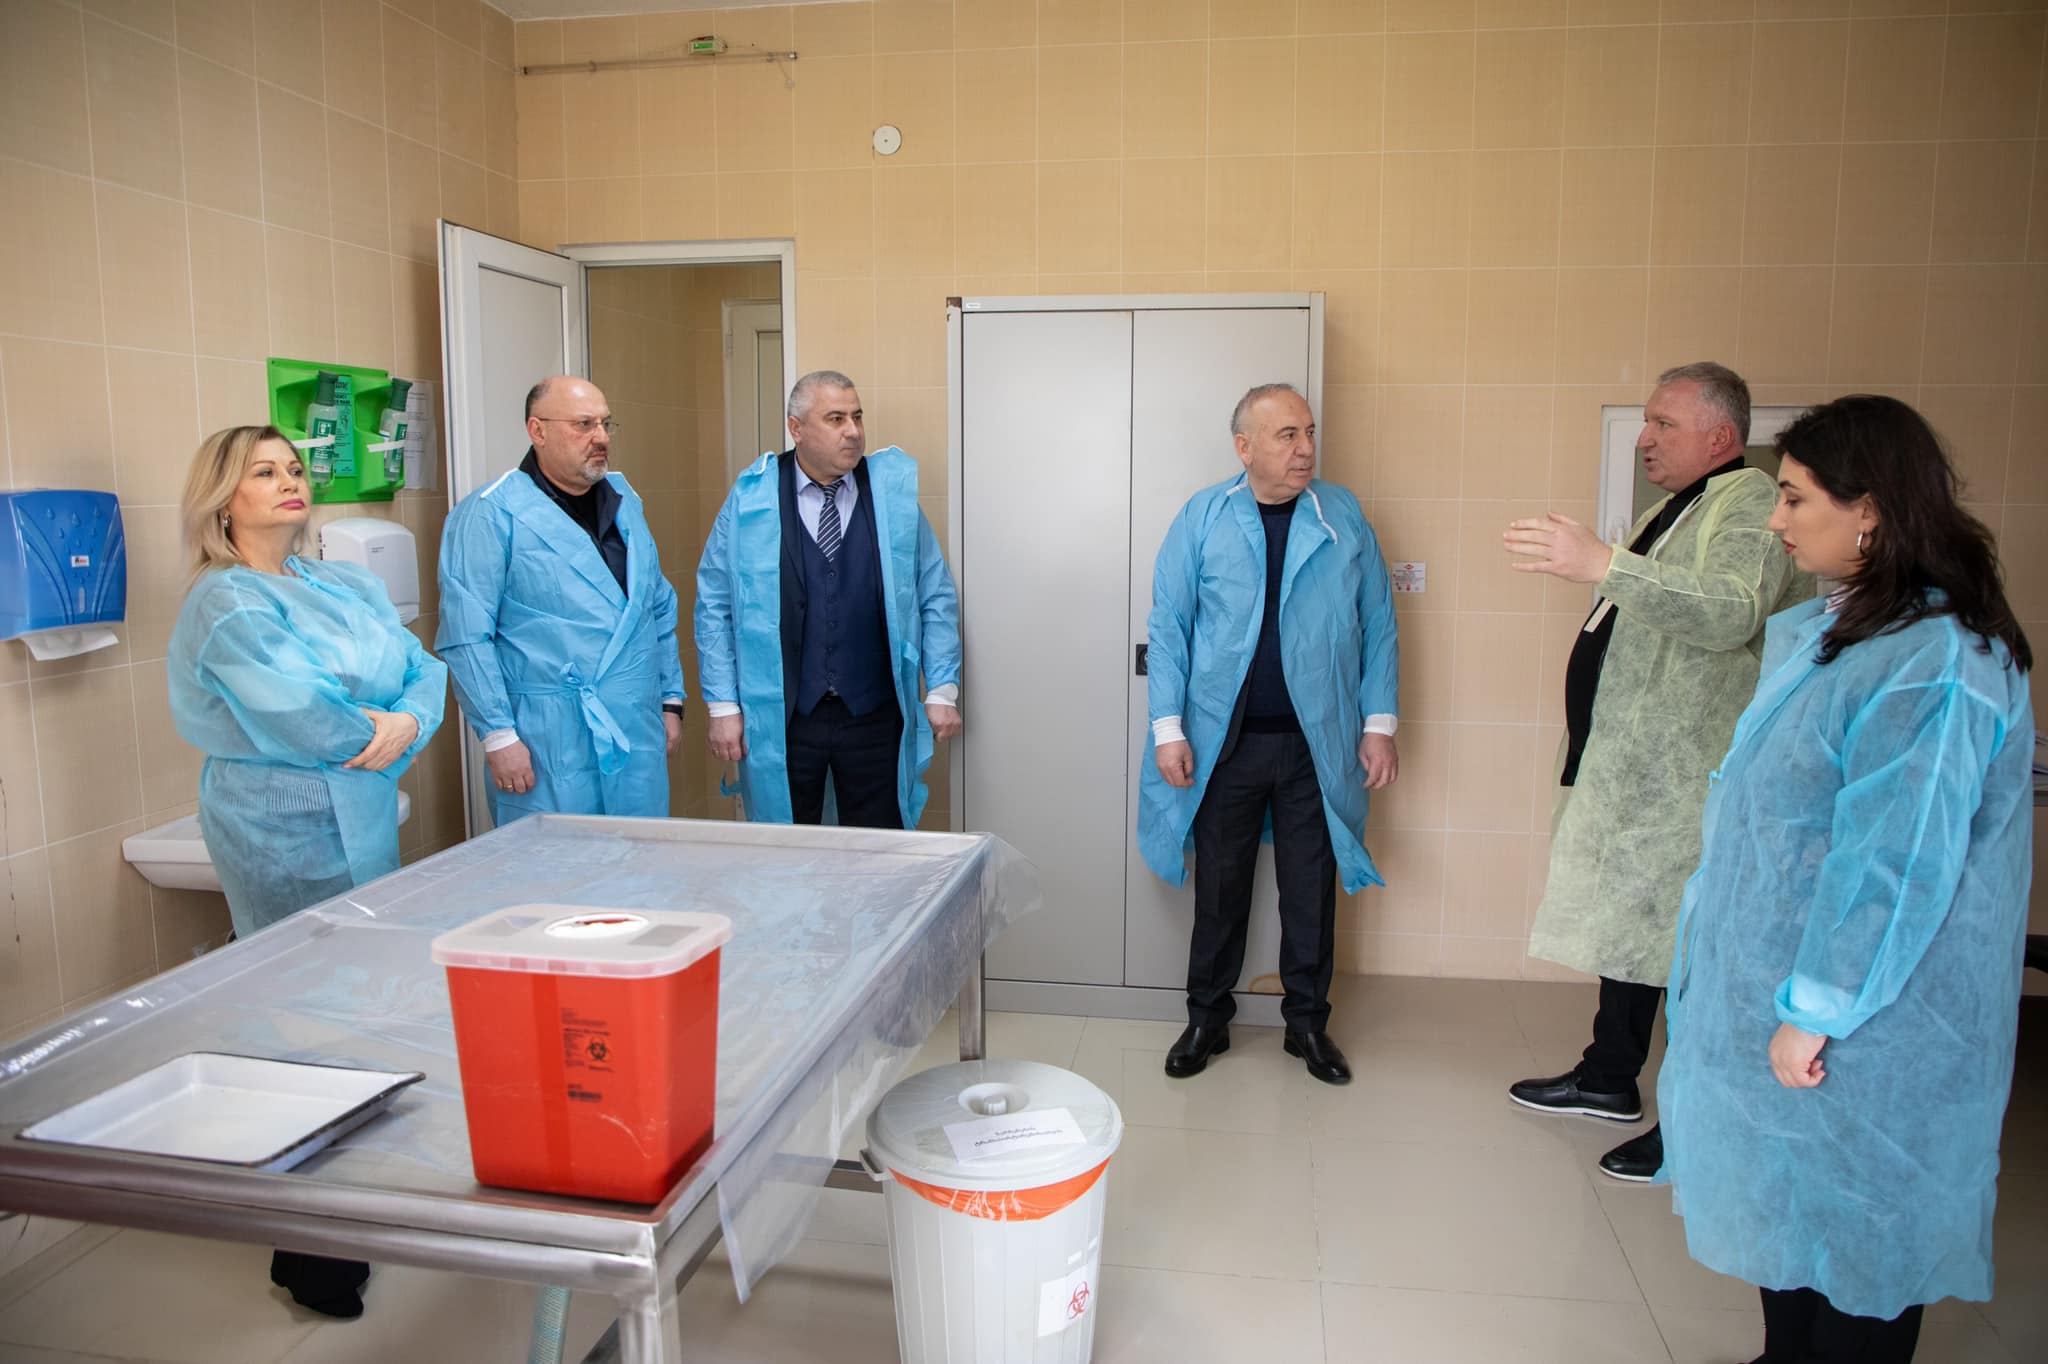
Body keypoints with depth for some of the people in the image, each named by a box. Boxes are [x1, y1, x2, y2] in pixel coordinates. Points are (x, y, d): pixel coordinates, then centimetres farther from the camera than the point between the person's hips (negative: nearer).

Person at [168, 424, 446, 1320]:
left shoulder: (350, 586, 12)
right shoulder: (226, 603, -11)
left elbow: (424, 670, 8)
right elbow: (300, 715, -22)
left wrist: (408, 724, -12)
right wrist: (372, 734, -6)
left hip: (366, 825, 7)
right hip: (287, 835, -7)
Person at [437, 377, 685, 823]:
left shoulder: (625, 502, 12)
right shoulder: (489, 515, -8)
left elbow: (660, 609, 17)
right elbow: (466, 637, -11)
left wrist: (671, 700, 14)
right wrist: (498, 736, -13)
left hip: (640, 736, 6)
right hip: (550, 747, -6)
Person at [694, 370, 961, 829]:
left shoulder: (894, 493, 0)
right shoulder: (751, 499, -3)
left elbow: (936, 597, 5)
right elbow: (714, 606, 1)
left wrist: (942, 691, 1)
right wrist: (723, 706, -3)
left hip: (876, 716, 1)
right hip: (782, 719, -1)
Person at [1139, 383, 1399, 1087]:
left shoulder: (1344, 516, 2)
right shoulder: (1202, 518, -2)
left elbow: (1377, 624, 5)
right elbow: (1168, 625, -2)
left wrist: (1379, 722, 1)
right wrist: (1168, 726, -7)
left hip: (1317, 740, 1)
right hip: (1225, 740, -1)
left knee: (1311, 888, 10)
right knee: (1219, 886, 10)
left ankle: (1307, 1022, 28)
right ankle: (1208, 1019, 26)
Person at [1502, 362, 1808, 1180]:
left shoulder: (1750, 506, -13)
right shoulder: (1677, 509, 18)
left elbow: (1731, 613, -33)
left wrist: (1604, 567, -41)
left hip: (1688, 781, -10)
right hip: (1631, 765, 10)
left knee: (1687, 944, -3)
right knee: (1629, 920, 18)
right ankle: (1610, 1079, 32)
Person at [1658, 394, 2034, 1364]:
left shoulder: (1936, 665, -23)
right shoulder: (1823, 629, 6)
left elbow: (1896, 865, -24)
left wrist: (1814, 1011, -21)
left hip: (1866, 1024, -9)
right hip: (1777, 977, 9)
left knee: (1852, 1216, 9)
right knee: (1788, 1201, 21)